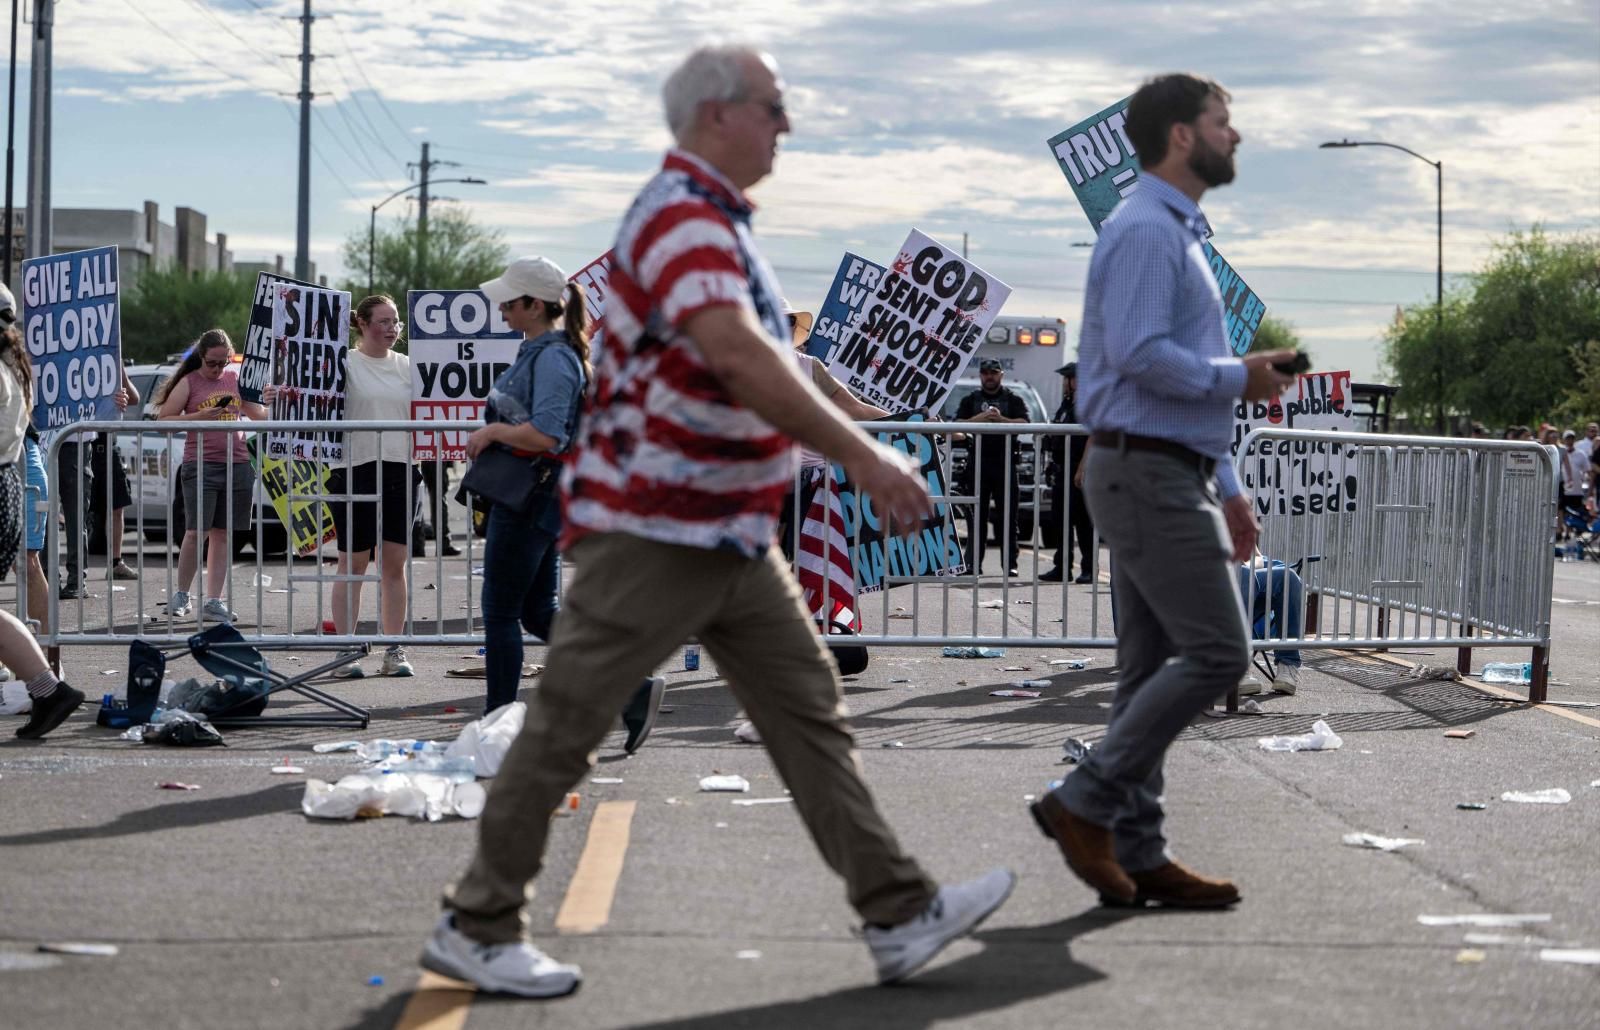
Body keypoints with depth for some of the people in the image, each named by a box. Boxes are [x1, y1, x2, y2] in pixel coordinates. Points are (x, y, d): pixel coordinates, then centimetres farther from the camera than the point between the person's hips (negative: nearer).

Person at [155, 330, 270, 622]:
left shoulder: (236, 378, 13)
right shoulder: (189, 382, 1)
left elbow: (257, 414, 23)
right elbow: (163, 420, -3)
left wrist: (268, 401, 0)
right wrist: (199, 417, -15)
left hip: (237, 464, 4)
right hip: (200, 465, -4)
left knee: (223, 534, 5)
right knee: (196, 532, -9)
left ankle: (214, 601, 8)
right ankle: (181, 596, 5)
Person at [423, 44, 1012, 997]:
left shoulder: (715, 220, 15)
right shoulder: (680, 219, -19)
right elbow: (739, 357, -33)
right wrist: (864, 456, -35)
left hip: (729, 534, 10)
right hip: (651, 533, -10)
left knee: (809, 711, 7)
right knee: (567, 730, 0)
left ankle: (899, 913, 8)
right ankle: (477, 928, 10)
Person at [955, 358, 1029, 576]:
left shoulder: (1013, 399, 12)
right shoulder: (971, 400, 17)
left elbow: (1024, 424, -2)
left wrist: (1001, 419, -18)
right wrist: (979, 419, -11)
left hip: (1005, 462, -1)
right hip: (978, 462, 1)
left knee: (1008, 515, -3)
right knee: (977, 516, 0)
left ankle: (1010, 563, -2)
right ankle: (973, 563, 1)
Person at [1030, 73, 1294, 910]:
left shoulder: (1179, 234, 22)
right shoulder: (1145, 230, -11)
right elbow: (1140, 355, -23)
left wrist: (1225, 488, 21)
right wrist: (1241, 376, -11)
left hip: (1165, 475, 10)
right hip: (1150, 474, -10)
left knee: (1153, 666, 8)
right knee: (1215, 651, -11)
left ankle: (1136, 856, 10)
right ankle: (1086, 802, -7)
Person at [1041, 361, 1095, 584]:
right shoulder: (1066, 404, 18)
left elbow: (1092, 439, -18)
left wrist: (1081, 470, -23)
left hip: (1078, 472, -9)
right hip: (1062, 471, 9)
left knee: (1083, 522, -6)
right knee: (1061, 521, 10)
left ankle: (1088, 569, -3)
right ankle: (1062, 567, 15)